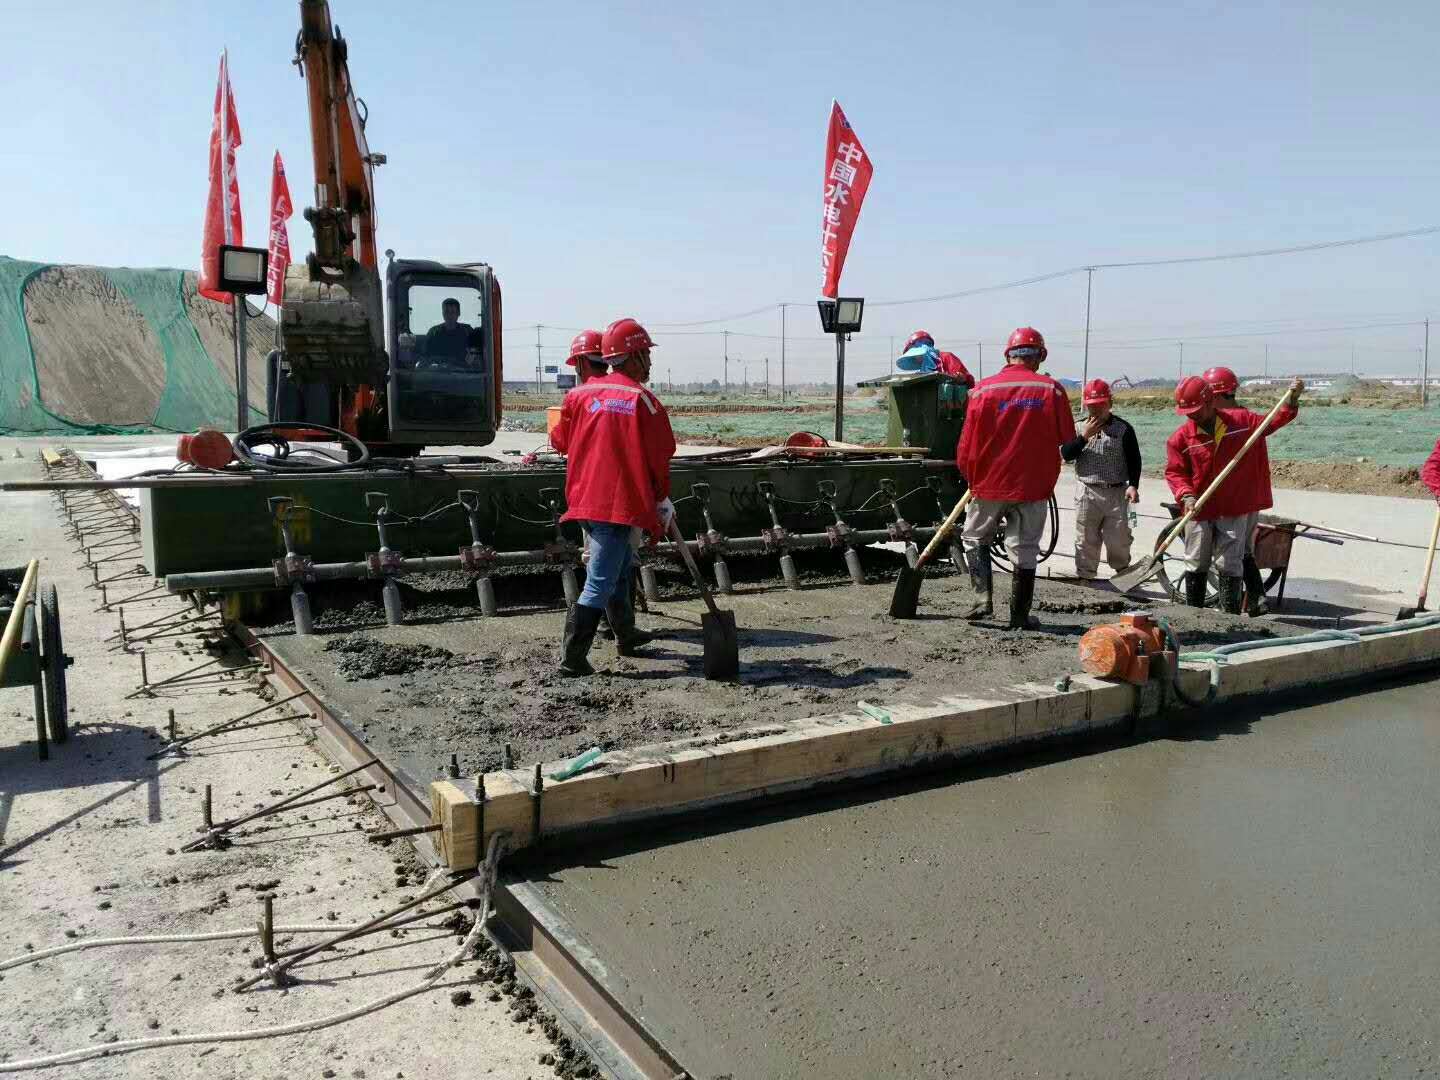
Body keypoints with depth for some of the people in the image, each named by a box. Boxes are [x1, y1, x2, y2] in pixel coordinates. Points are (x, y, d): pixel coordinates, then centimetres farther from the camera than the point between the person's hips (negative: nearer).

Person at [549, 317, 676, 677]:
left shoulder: (580, 394, 3)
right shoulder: (644, 401, -9)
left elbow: (561, 441, 14)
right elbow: (660, 459, -4)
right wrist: (661, 499, 12)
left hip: (584, 498, 7)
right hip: (621, 503, -6)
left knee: (618, 568, 24)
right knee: (600, 583, -4)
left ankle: (626, 635, 39)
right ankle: (572, 657, -6)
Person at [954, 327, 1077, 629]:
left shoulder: (983, 389, -6)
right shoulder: (1052, 390, -5)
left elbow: (968, 442, -4)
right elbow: (1067, 439, 3)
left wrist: (969, 474, 14)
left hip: (989, 482, 0)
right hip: (1033, 485, 1)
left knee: (975, 538, 19)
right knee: (1025, 549, 10)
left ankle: (981, 597, 5)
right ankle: (1020, 616, 15)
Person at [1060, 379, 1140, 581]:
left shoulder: (1123, 428, 0)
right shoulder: (1079, 427, 6)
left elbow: (1134, 459, -1)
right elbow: (1065, 454, -3)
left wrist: (1133, 485, -14)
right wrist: (1084, 436, -14)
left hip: (1116, 493, -1)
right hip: (1086, 493, 2)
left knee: (1119, 540, 1)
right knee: (1086, 541, 7)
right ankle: (1084, 577, 16)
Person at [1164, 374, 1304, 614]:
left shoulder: (1241, 420, -1)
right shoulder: (1180, 437, -5)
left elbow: (1273, 422, 13)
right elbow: (1174, 471, -5)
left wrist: (1291, 400, 0)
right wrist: (1186, 495, -20)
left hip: (1234, 510, 0)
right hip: (1198, 511, 0)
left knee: (1230, 565, 2)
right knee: (1196, 565, 9)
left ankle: (1231, 616, 9)